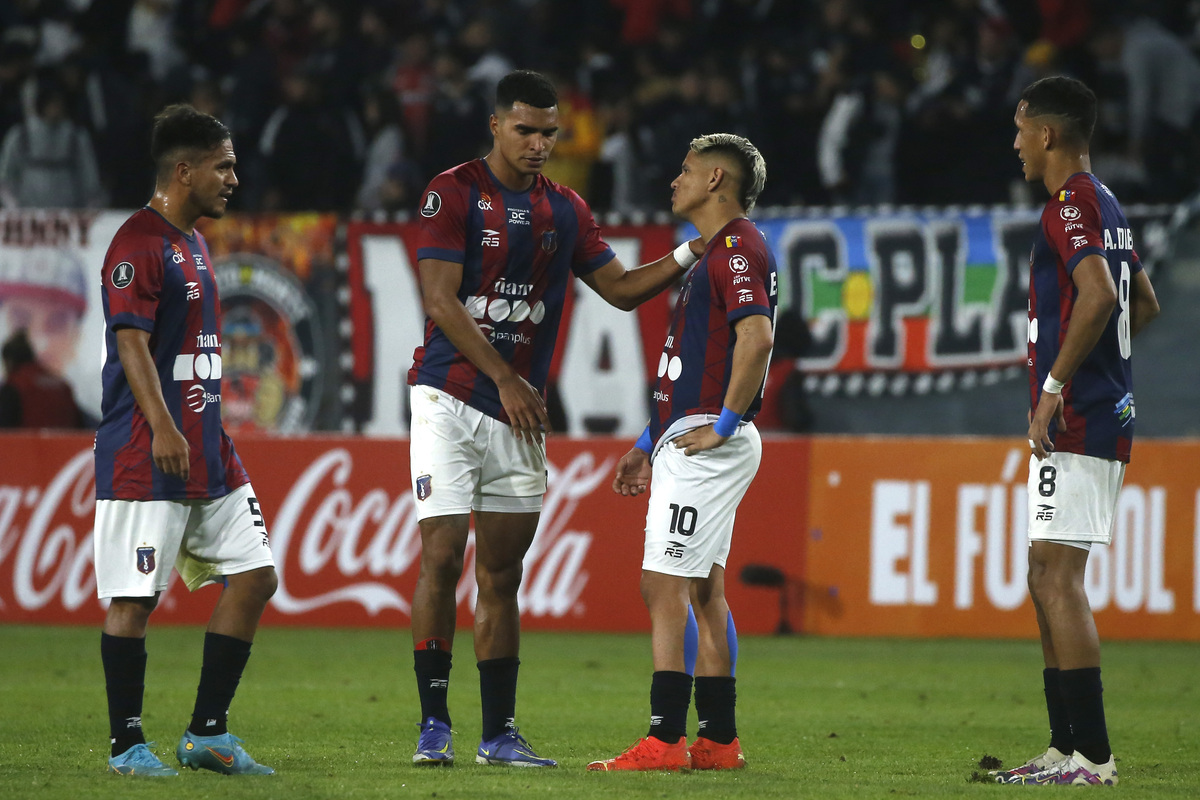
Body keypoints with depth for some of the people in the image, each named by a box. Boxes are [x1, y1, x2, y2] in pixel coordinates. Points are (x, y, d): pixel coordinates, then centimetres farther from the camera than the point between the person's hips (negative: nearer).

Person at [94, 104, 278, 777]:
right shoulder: (139, 243, -11)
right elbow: (132, 343, -19)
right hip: (145, 458, -10)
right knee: (135, 597, -5)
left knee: (254, 575, 6)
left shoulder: (194, 243, 18)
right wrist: (162, 428, -28)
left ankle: (207, 733, 12)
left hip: (208, 454, 10)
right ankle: (128, 744, 3)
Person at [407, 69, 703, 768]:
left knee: (502, 573, 6)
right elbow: (441, 298, -12)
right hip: (450, 398, -5)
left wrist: (688, 256, 0)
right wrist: (505, 378, -15)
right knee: (443, 557, -11)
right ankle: (434, 723, -5)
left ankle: (500, 732, 9)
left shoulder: (566, 210, 12)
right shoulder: (454, 192, -5)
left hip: (520, 411, 5)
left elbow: (621, 288, 17)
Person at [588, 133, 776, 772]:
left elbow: (757, 337, -26)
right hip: (686, 441, 11)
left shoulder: (737, 248, -12)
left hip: (707, 446, -11)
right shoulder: (715, 252, 22)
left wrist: (724, 425, -22)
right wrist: (649, 444, 25)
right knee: (702, 590, 11)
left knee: (665, 585, -13)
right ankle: (718, 739, 13)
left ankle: (664, 741, -15)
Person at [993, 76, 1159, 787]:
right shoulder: (1107, 206, 18)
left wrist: (1052, 386, -23)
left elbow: (1098, 297, -26)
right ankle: (1067, 748, 15)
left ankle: (1092, 754, -14)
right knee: (1048, 580, 14)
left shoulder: (1071, 204, -12)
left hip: (1074, 420, -10)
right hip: (1110, 413, 10)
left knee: (1059, 576, -11)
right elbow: (1144, 305, 29)